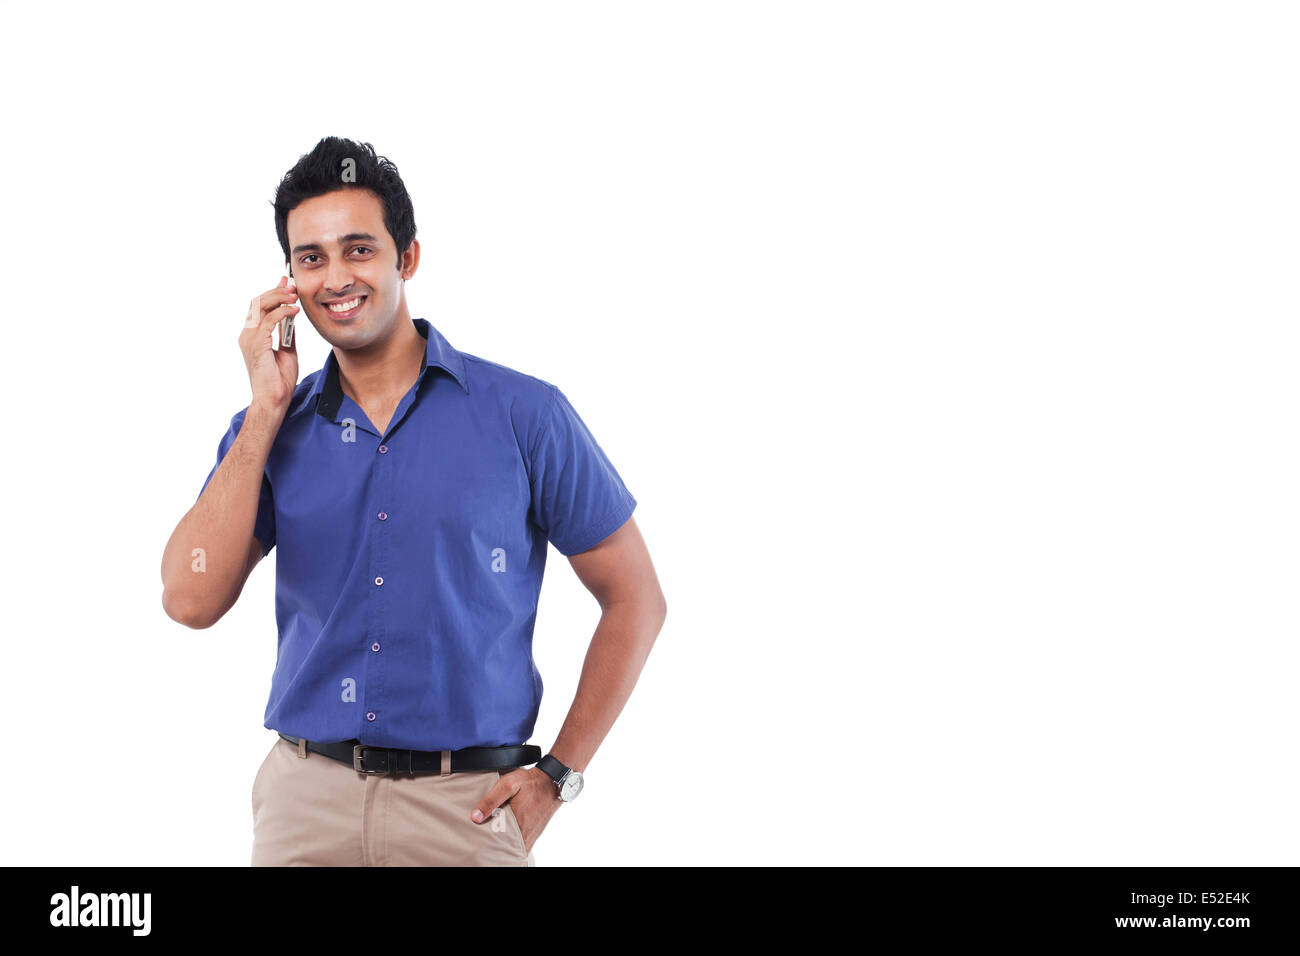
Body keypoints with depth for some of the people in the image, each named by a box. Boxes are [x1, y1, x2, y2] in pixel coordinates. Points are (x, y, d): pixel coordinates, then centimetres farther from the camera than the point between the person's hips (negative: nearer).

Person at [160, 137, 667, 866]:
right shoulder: (272, 429, 6)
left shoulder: (523, 415, -2)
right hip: (305, 800, 2)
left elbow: (635, 600, 2)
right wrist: (268, 408, -6)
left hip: (466, 806, -2)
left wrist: (557, 776, -4)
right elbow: (192, 601, -7)